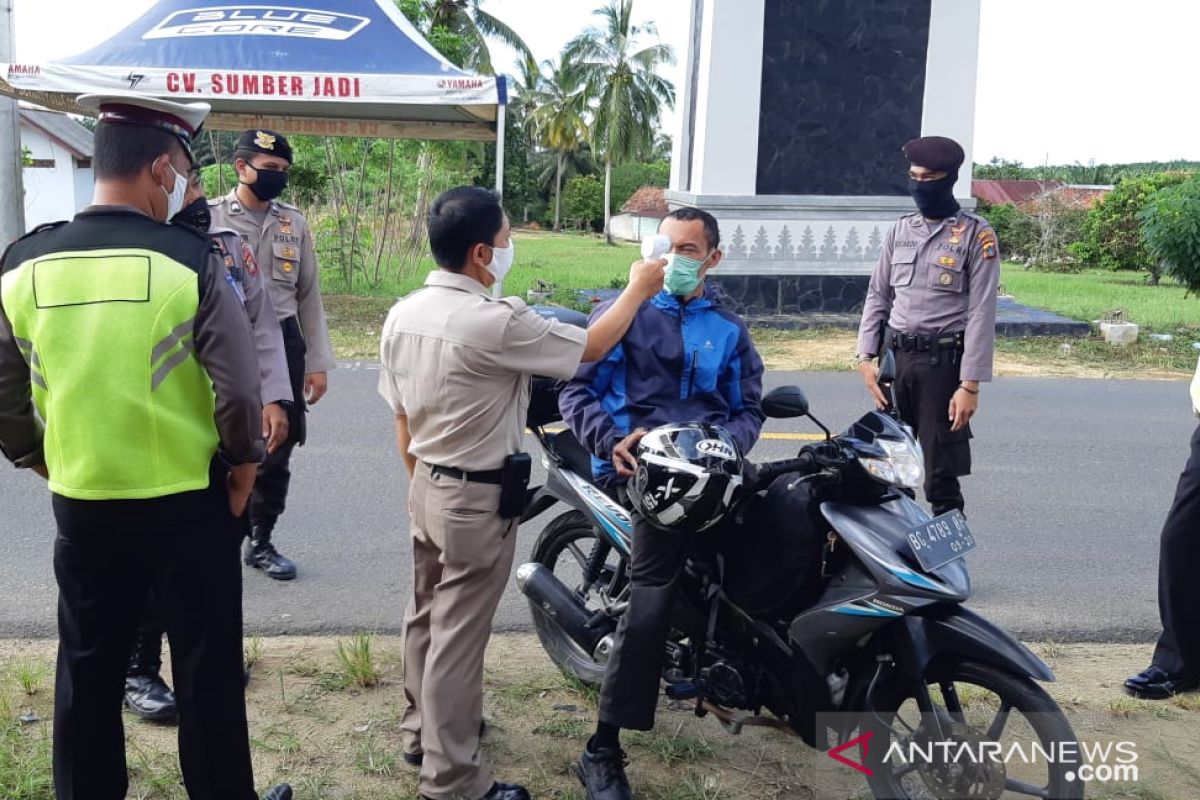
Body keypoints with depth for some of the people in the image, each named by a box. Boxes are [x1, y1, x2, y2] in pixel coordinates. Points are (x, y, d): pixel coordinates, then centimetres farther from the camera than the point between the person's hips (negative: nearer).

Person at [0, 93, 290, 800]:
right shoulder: (191, 260, -15)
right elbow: (239, 388, -18)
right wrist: (244, 461, -2)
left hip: (82, 503, 4)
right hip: (189, 503, -3)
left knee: (87, 674, 19)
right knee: (208, 671, 12)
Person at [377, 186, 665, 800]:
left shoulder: (402, 315, 1)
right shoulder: (495, 322, -24)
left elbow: (402, 419, 9)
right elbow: (591, 347, -12)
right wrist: (638, 289, 4)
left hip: (427, 489, 9)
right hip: (479, 500, -8)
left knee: (426, 616, 22)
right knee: (458, 636, 1)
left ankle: (422, 728, 41)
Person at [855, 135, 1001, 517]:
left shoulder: (976, 234, -3)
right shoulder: (900, 230, 12)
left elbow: (981, 313, -8)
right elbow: (878, 297, 15)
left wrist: (970, 385, -14)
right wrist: (866, 356, 3)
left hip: (943, 361, -5)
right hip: (895, 357, 5)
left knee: (941, 475, -2)